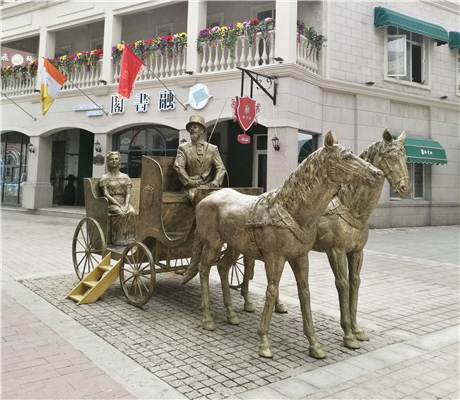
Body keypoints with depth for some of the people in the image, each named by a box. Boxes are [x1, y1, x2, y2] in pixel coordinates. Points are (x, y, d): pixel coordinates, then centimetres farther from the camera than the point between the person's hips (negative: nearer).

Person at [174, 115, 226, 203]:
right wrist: (189, 181, -16)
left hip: (208, 185, 2)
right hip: (191, 186, -1)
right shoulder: (183, 148, 12)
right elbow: (178, 166, -1)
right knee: (194, 194, -35)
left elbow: (221, 168, 10)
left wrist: (216, 181, -10)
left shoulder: (212, 149, 16)